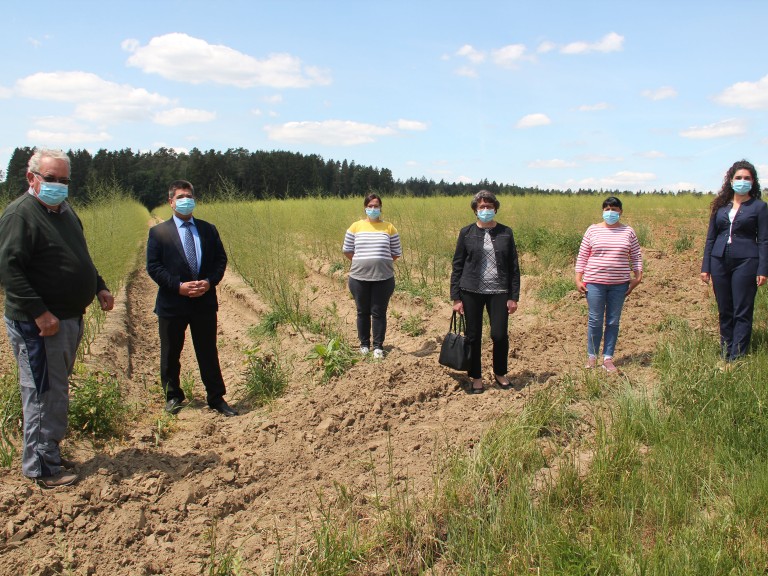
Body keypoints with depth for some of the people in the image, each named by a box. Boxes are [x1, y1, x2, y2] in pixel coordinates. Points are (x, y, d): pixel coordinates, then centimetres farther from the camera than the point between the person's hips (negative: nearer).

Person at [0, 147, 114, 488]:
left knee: (57, 390, 18)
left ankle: (49, 453, 31)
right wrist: (40, 313, -25)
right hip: (39, 323, -9)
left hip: (70, 318, 9)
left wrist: (99, 287, 13)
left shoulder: (65, 211, 14)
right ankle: (41, 467, 11)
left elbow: (79, 259, 25)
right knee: (44, 393, -2)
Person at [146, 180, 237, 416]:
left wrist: (210, 282, -11)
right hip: (172, 304, -1)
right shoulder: (158, 232, -1)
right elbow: (153, 267, -5)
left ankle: (216, 398, 17)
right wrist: (179, 286, -17)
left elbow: (221, 259, 7)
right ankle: (173, 397, 28)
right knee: (171, 354, 11)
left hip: (205, 302, 2)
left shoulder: (208, 229, 7)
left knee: (208, 353, 9)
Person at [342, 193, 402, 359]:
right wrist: (361, 262, 5)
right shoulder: (356, 226, 2)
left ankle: (378, 346, 14)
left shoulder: (389, 228, 1)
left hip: (383, 278, -1)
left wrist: (383, 261, 2)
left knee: (378, 313, 3)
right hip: (359, 277, 1)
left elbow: (396, 252, 7)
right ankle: (364, 344, 24)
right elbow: (347, 250, 9)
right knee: (363, 312, 11)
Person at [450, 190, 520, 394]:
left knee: (500, 335, -3)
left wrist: (514, 296, 1)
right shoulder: (467, 233, 2)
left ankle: (500, 373, 22)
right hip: (471, 292, 0)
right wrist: (456, 297, -2)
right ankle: (476, 378, 22)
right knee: (473, 337, 5)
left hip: (498, 292, 0)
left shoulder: (506, 232, 4)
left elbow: (513, 267, 6)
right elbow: (457, 266, 3)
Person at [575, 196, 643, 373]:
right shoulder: (593, 230, 3)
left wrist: (638, 277, -2)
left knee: (613, 322, 6)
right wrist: (578, 279, -2)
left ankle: (608, 358, 14)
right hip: (595, 282, -1)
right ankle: (592, 356, 16)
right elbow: (582, 256, 4)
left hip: (619, 284, 1)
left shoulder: (628, 231, 6)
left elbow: (636, 256, 10)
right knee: (595, 320, 2)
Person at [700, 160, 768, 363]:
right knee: (725, 311, 9)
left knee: (742, 313, -2)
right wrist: (705, 267, 7)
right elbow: (710, 238, 12)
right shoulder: (720, 206, 10)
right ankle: (725, 354, 17)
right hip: (720, 262, 4)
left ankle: (737, 359, 0)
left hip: (746, 262, -4)